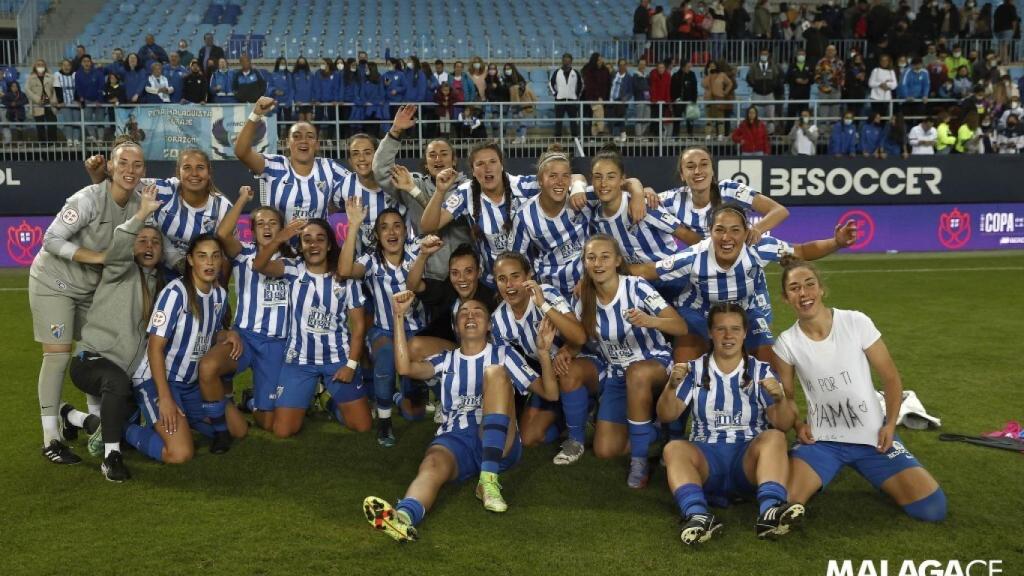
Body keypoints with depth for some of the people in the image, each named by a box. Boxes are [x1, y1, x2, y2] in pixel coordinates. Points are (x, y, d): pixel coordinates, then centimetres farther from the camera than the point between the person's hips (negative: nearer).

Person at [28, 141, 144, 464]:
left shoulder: (138, 204, -7)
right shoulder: (87, 199, -26)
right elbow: (51, 240, -24)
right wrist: (96, 257, -29)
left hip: (91, 286, 7)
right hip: (54, 283, -7)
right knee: (58, 355, -8)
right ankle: (50, 440, -1)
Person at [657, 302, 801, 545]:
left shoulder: (761, 371, 9)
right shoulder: (695, 370, 10)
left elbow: (783, 425, 1)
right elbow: (666, 416, 1)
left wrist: (780, 399, -21)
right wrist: (671, 386, -19)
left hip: (749, 456, 0)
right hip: (706, 455, 0)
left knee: (775, 437, -29)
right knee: (674, 448, -28)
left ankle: (770, 511, -49)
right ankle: (698, 516, -51)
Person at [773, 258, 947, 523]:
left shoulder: (857, 323, -10)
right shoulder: (786, 343, -6)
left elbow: (891, 377, -2)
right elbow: (787, 395, 9)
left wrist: (890, 425, -10)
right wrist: (799, 424, -9)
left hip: (872, 435, 0)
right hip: (821, 440, 0)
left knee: (932, 507, -12)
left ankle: (874, 473, 18)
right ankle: (826, 473, 11)